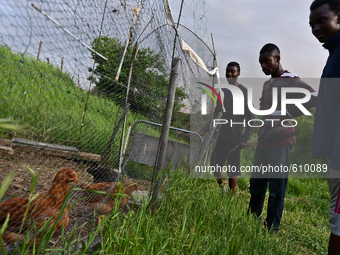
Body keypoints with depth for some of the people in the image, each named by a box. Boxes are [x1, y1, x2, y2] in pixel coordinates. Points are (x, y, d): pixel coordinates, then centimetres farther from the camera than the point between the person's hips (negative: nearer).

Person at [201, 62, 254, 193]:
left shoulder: (244, 92, -7)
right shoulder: (223, 91, 11)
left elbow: (251, 118, -9)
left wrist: (245, 139, -17)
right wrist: (207, 127, 9)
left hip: (235, 138, -6)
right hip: (222, 136, 6)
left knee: (233, 171, 1)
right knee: (214, 164, 12)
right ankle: (222, 189, 31)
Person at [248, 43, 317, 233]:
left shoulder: (291, 80, -8)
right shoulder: (267, 84, 17)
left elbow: (314, 97, -20)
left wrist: (290, 114, -17)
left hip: (281, 143, -8)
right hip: (264, 142, 8)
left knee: (276, 190, 0)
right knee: (256, 185, 13)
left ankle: (272, 230, 10)